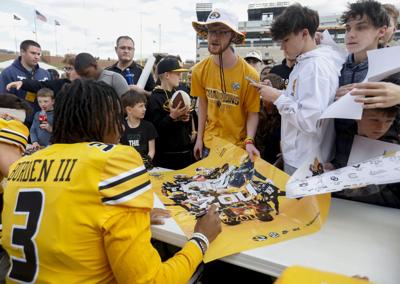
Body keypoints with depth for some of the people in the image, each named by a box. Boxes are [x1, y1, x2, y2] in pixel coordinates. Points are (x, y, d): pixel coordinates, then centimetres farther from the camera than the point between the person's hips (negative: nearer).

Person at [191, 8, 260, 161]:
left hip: (238, 146, -3)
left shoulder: (249, 74, -19)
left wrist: (249, 141, -25)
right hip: (209, 143, 3)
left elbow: (253, 112, -11)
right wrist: (199, 137, 4)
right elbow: (202, 104, 4)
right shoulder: (199, 70, -7)